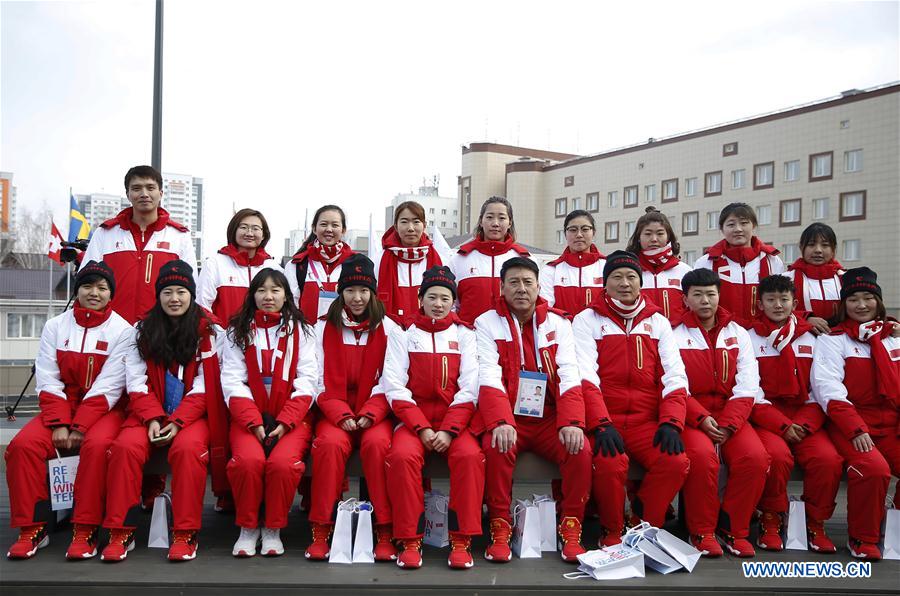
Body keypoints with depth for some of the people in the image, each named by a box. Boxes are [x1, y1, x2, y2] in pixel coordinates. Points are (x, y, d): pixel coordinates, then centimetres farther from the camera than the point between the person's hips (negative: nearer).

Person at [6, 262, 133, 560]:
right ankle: (32, 528, -9)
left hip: (104, 410, -3)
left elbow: (108, 387, -11)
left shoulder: (122, 330, -4)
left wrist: (80, 427, -18)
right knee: (23, 444, -21)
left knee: (96, 445, -33)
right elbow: (48, 381, 0)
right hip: (61, 408, 4)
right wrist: (59, 424, -12)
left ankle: (86, 530, -23)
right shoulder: (55, 326, 7)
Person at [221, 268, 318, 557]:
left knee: (283, 462, -29)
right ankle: (247, 528, -5)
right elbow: (232, 382, 0)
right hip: (248, 417, 1)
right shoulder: (239, 330, 10)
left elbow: (306, 382, 0)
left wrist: (284, 422, -12)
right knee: (248, 460, -29)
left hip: (292, 417, 0)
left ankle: (273, 529, -5)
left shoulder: (300, 330, 9)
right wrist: (255, 423, -13)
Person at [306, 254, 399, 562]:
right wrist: (340, 414, -14)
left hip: (375, 412, 0)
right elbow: (321, 381, 2)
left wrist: (370, 414, -15)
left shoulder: (388, 329, 7)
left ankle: (385, 532, -21)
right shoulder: (323, 327, 9)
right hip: (335, 411, 1)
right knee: (331, 442, -31)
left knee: (377, 442, -32)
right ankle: (321, 530, -19)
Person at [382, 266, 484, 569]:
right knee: (402, 455, -30)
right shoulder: (403, 333, 9)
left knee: (470, 455, -29)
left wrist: (449, 430, -13)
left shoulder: (464, 334, 10)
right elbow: (394, 387, -1)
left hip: (455, 420, 0)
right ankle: (410, 540, -16)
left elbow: (470, 388, 0)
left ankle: (462, 540, -15)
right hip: (413, 419, 0)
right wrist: (422, 428, -12)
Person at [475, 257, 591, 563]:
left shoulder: (558, 323, 6)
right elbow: (489, 377, -12)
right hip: (506, 418, -2)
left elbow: (570, 376, -5)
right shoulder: (487, 323, 1)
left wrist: (571, 422, -22)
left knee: (580, 450, -23)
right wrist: (501, 422, -29)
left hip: (549, 418, 2)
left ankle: (570, 530, -6)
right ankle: (500, 530, -15)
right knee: (497, 448, -31)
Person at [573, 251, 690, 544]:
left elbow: (674, 377, 7)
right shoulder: (587, 320, 5)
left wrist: (671, 422, -9)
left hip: (647, 421, 3)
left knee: (676, 462, -24)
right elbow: (585, 377, -7)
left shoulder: (658, 321, 15)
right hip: (602, 419, -3)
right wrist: (602, 424, -20)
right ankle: (612, 532, -4)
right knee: (611, 463, -31)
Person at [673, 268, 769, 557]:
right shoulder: (675, 335, 2)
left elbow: (746, 388, 3)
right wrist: (701, 418, -17)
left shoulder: (738, 334, 11)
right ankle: (702, 531, -10)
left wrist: (728, 425, -11)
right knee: (702, 455, -32)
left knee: (755, 457, -24)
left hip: (730, 416, 3)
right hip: (691, 417, -3)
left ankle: (733, 529, -3)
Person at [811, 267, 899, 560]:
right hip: (849, 426, -4)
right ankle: (862, 539, -6)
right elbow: (829, 389, -10)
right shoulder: (833, 340, 2)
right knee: (874, 468, -29)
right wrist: (856, 430, -20)